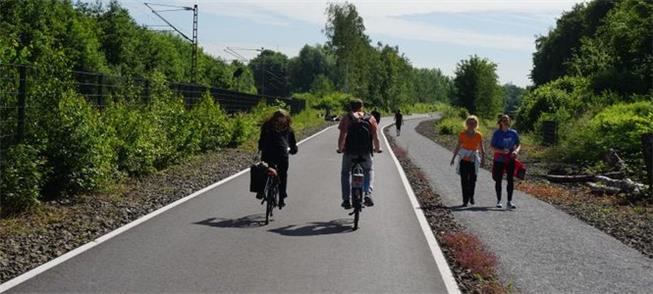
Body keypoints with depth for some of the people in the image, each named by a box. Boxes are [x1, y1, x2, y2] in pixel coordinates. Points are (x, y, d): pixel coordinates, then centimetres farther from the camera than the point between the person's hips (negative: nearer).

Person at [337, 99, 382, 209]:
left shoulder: (346, 118, -1)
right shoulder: (370, 119, 4)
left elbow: (342, 136, -10)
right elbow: (376, 137, -2)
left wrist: (340, 149, 4)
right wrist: (378, 149, 12)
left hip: (350, 152, -1)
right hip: (365, 152, 1)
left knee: (345, 173, 17)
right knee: (369, 171, 24)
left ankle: (346, 199, 6)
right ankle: (368, 194, 4)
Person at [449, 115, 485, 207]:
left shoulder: (478, 135, 2)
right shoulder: (462, 134, 2)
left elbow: (481, 148, 4)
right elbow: (458, 147, 8)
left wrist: (483, 158, -9)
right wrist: (453, 158, 8)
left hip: (474, 160, 0)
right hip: (464, 159, 0)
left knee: (472, 180, 3)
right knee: (464, 180, -3)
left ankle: (471, 197, 26)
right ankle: (465, 200, 0)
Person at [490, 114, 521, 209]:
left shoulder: (513, 133, 2)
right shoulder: (497, 133, -5)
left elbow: (518, 145, 7)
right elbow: (492, 147, -6)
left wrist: (516, 151, -16)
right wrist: (501, 151, -23)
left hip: (510, 160, 2)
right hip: (499, 160, -2)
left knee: (511, 180, -4)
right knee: (498, 180, 5)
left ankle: (509, 201, -1)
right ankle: (498, 201, 15)